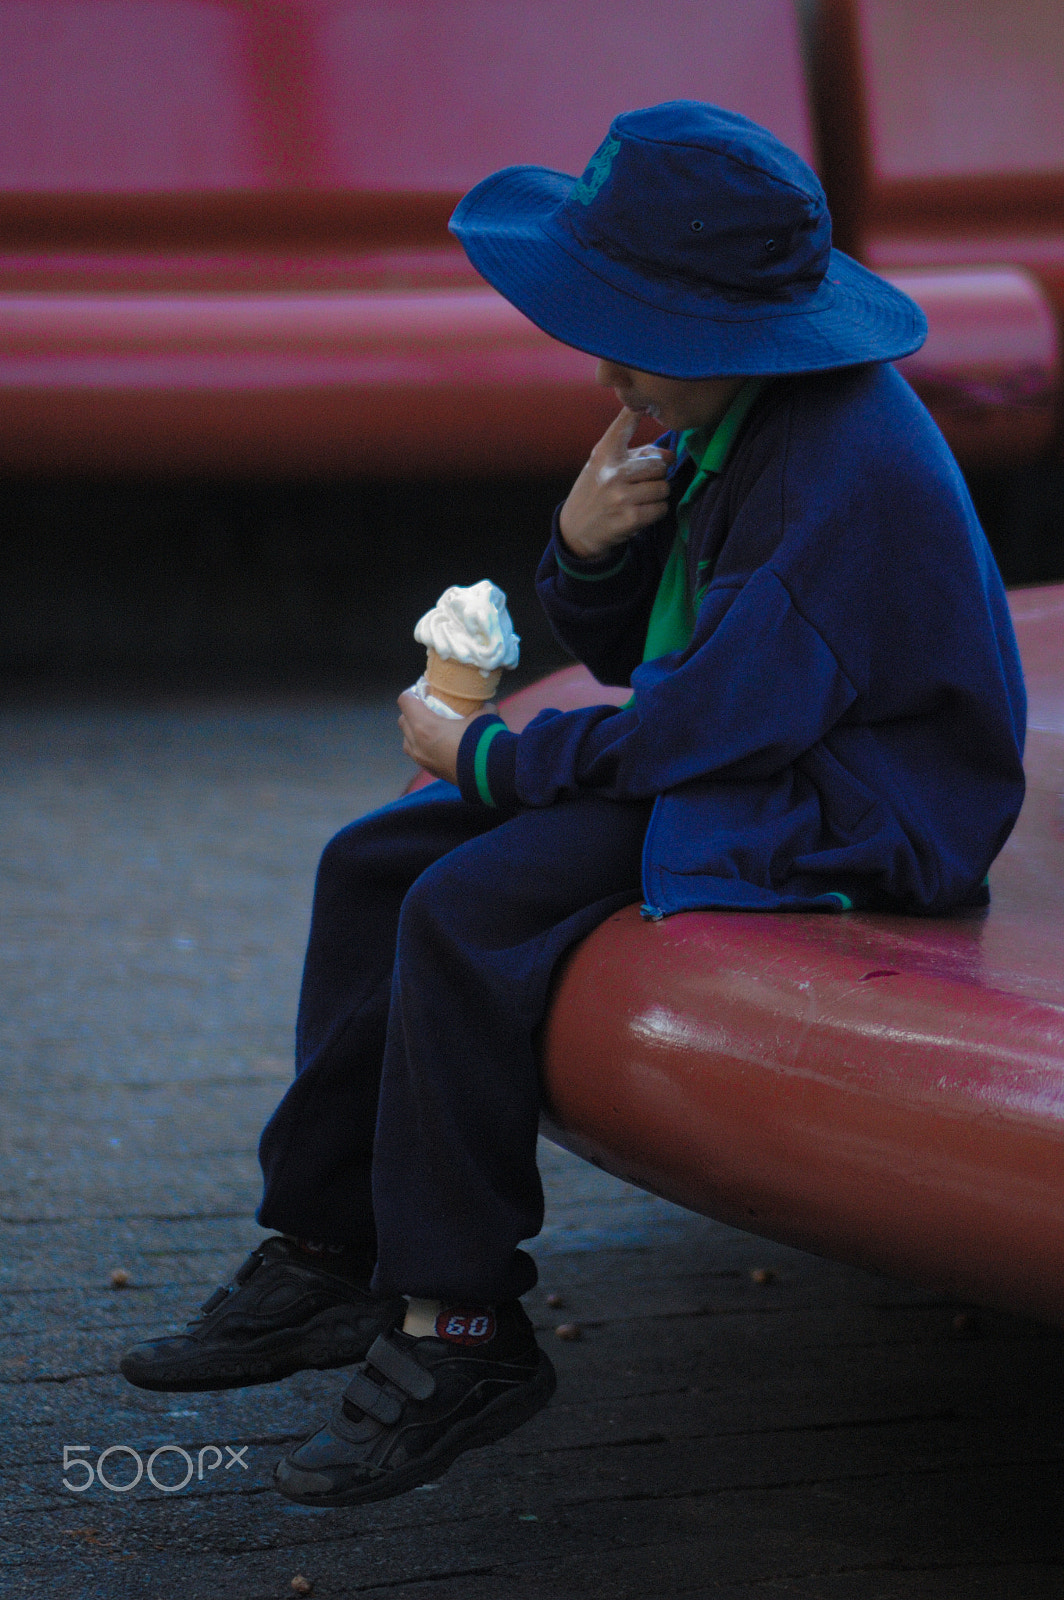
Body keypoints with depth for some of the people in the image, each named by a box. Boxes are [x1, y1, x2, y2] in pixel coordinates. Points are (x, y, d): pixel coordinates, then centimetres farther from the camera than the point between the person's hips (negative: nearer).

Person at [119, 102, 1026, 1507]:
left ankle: (457, 1327, -14)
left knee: (467, 914, -25)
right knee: (374, 864, 3)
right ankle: (325, 1256, 5)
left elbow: (700, 728, -26)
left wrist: (486, 758, -12)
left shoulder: (843, 471, -25)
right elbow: (631, 655, 13)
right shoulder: (706, 417, 4)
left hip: (845, 823, -10)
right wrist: (586, 544, -10)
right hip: (730, 761, 10)